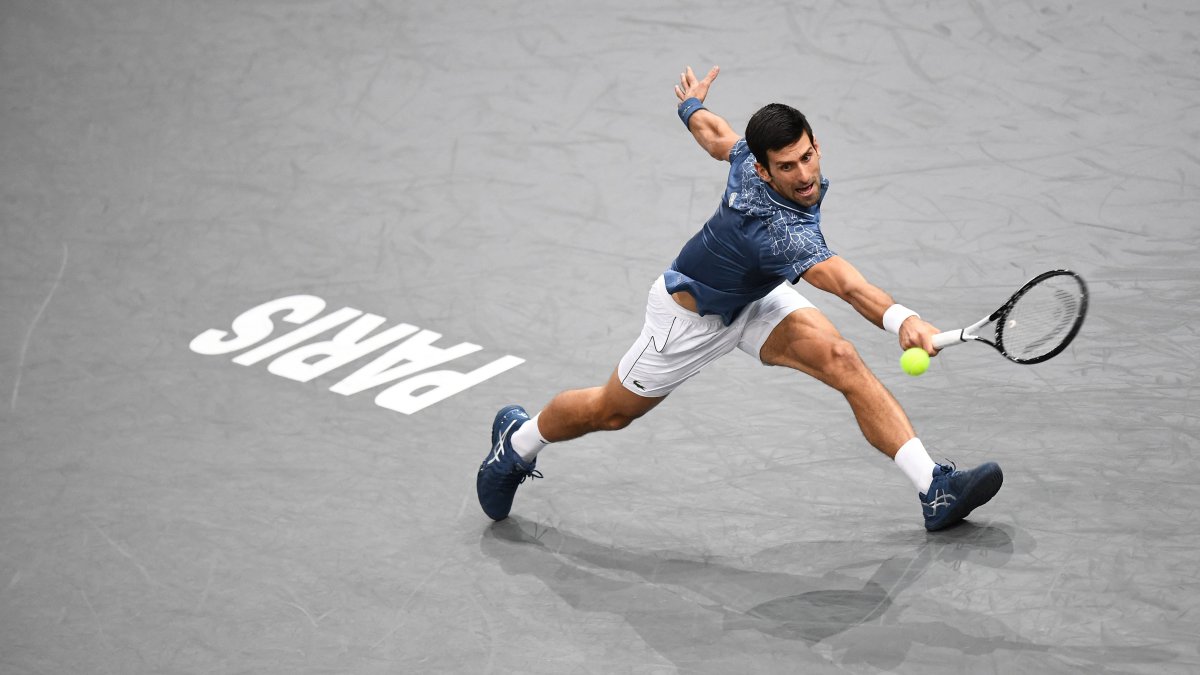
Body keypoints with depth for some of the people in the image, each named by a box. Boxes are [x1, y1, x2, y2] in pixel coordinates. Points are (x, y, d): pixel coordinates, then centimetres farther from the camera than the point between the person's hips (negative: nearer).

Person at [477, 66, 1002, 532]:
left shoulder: (752, 154, -22)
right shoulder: (775, 228, -45)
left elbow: (716, 134, 2)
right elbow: (847, 286, -62)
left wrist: (692, 106, 24)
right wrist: (900, 319, -77)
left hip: (757, 297, 7)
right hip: (692, 315, -7)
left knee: (842, 361, -17)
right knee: (611, 412, 15)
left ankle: (934, 490, -20)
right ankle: (517, 441, 46)